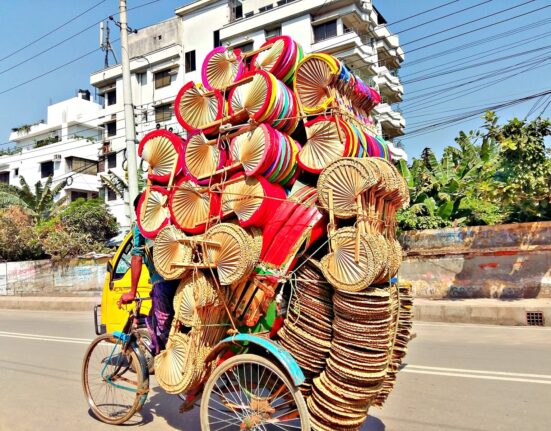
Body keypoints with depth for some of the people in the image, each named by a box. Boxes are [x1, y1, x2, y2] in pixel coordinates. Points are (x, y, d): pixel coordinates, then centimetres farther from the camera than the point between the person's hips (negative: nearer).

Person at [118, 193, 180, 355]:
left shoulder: (140, 225, 10)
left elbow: (137, 258, 3)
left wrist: (132, 292, 6)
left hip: (163, 282, -6)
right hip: (180, 280, 6)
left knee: (163, 330, 1)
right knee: (153, 322, 21)